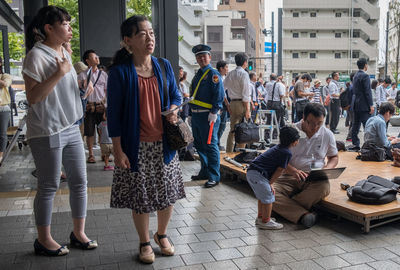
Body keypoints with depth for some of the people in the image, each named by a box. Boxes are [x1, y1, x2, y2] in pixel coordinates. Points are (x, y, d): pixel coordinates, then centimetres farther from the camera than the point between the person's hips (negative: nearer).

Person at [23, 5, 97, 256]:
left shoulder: (65, 53, 13)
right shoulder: (37, 55, -12)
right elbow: (32, 96, -18)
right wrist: (60, 73, -21)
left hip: (71, 128, 8)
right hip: (47, 132, -8)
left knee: (80, 181, 10)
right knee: (49, 187, 3)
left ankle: (78, 233, 25)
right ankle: (44, 240, 21)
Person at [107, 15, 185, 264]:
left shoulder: (164, 66, 4)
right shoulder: (120, 72, -8)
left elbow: (176, 95, 15)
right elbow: (114, 113, -7)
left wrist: (174, 109, -9)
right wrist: (118, 150, -10)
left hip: (164, 143, 4)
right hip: (137, 146, -3)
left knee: (168, 192, 11)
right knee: (140, 196, 8)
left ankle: (162, 235, 37)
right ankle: (145, 243, 30)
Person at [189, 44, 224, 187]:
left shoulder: (213, 74, -7)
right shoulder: (198, 74, 18)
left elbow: (219, 95, -15)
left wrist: (214, 113, -20)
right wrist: (193, 112, 18)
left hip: (208, 116, -9)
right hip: (195, 115, 9)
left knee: (210, 146, -5)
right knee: (199, 145, 16)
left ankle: (214, 177, 3)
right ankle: (204, 172, 29)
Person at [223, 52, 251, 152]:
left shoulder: (230, 74, 11)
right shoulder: (244, 74, -9)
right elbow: (246, 94, -14)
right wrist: (247, 110, -13)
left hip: (232, 103, 7)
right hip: (241, 103, -7)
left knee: (232, 128, 13)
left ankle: (229, 151, 17)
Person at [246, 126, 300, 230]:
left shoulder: (278, 147, 19)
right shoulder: (287, 153, -10)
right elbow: (279, 170, -8)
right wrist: (270, 183, 0)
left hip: (251, 172, 10)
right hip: (258, 175, -10)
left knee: (262, 196, 23)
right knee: (268, 197, 1)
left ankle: (260, 217, 34)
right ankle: (265, 222, 11)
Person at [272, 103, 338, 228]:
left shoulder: (327, 134, 8)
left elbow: (334, 157, 21)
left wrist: (327, 168, -3)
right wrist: (294, 171, -21)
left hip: (316, 179, 1)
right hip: (291, 176, -1)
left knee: (323, 187, -37)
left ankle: (284, 208, -25)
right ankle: (303, 215, -39)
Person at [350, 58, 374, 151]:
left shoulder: (355, 76, 14)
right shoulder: (365, 76, -13)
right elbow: (367, 92, -16)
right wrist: (371, 105, -14)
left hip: (356, 105, 9)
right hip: (364, 105, -9)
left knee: (356, 124, 9)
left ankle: (355, 144, 13)